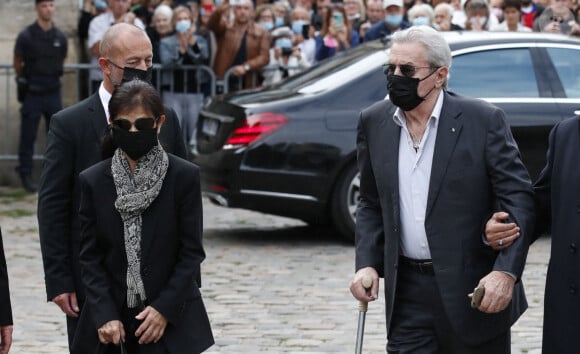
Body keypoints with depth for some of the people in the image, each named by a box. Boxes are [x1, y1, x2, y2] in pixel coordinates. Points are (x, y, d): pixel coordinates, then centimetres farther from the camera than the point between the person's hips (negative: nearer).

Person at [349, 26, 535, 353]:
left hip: (475, 288, -3)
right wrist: (367, 263, 0)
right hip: (407, 293, 3)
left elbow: (519, 198, -9)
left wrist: (506, 271, -21)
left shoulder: (484, 120, -8)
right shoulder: (374, 122, 5)